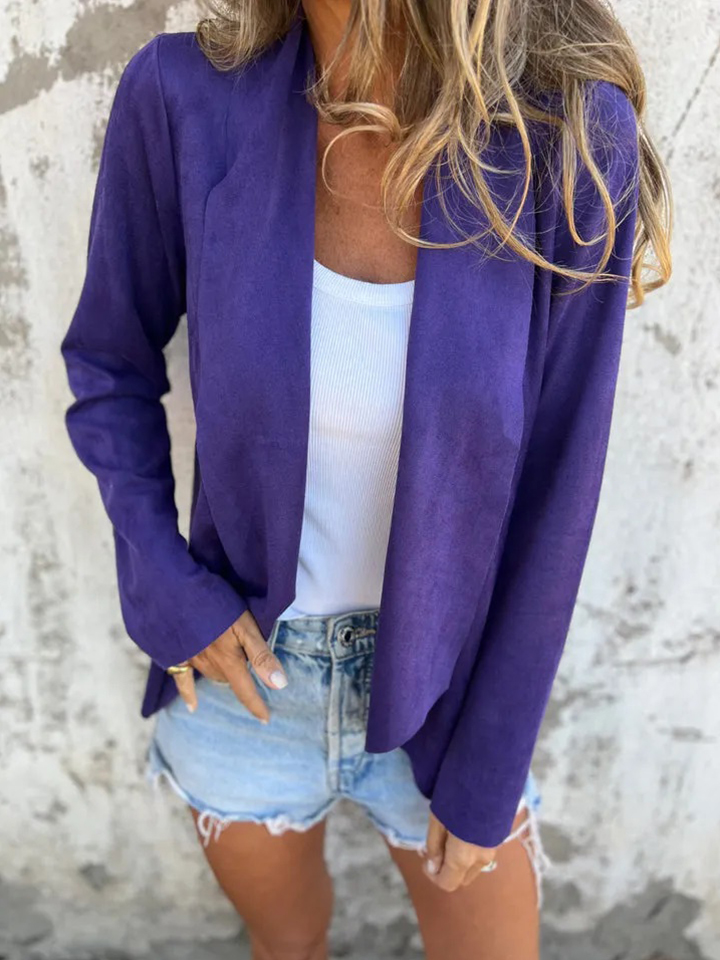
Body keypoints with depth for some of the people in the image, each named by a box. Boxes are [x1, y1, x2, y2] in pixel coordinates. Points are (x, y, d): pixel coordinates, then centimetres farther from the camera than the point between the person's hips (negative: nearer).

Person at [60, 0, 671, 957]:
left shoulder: (572, 137, -22)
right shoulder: (185, 95, -18)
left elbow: (554, 498, -15)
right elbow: (111, 364, -1)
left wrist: (486, 776, -6)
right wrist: (159, 583, -12)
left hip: (438, 685, 0)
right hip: (244, 671, 1)